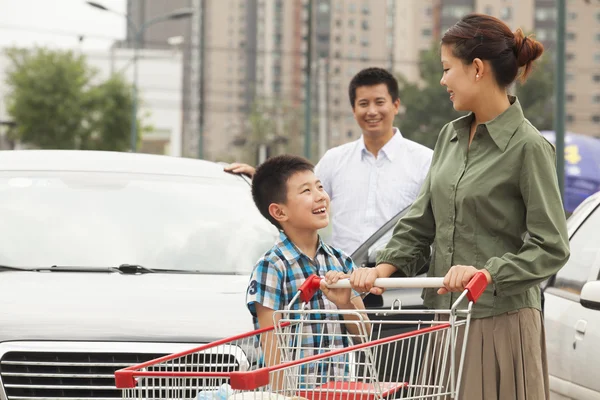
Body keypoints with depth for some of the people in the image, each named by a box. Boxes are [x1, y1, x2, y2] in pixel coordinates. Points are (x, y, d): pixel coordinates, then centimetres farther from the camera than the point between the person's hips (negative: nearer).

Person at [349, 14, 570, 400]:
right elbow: (421, 222, 16)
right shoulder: (451, 136, 13)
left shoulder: (529, 147, -9)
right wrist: (384, 267, 0)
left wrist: (486, 272, -24)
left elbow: (552, 248, -13)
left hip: (500, 321, -7)